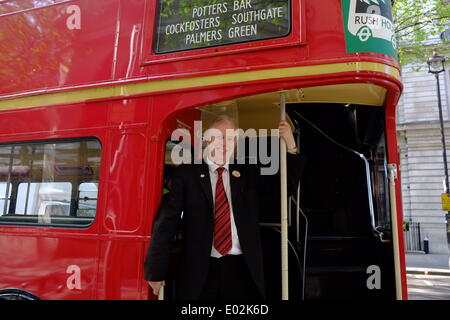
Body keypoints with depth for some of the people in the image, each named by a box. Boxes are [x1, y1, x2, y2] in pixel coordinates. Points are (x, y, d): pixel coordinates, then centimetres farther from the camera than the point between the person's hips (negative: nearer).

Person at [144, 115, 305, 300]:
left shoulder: (247, 173, 8)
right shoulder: (186, 173, -2)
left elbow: (287, 183, 11)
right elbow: (167, 221, -4)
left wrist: (290, 146, -1)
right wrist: (156, 270, -7)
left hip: (241, 267, 3)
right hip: (199, 269, -2)